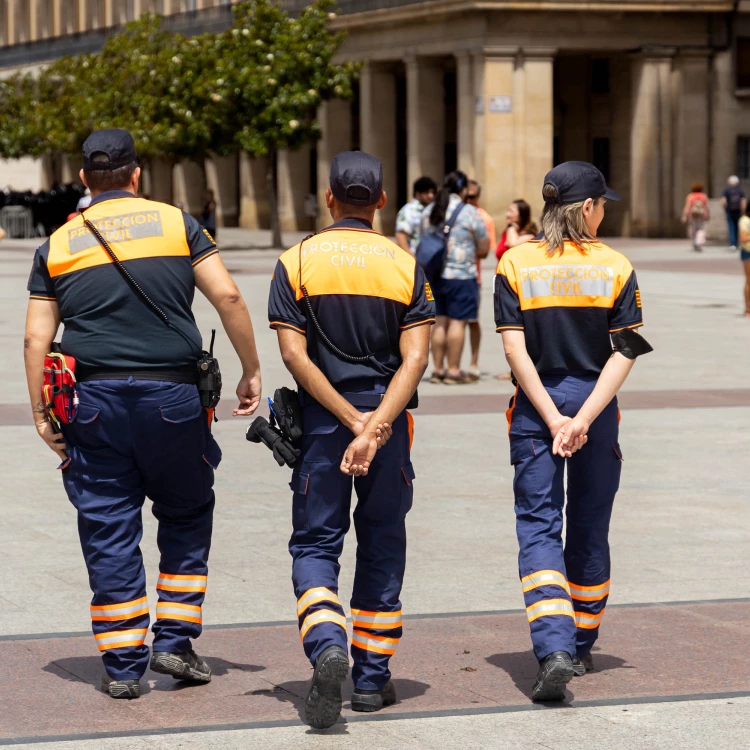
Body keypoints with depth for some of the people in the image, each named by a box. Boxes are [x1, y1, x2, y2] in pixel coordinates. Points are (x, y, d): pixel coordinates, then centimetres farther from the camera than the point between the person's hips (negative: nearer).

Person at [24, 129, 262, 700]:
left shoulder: (58, 244, 9)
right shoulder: (176, 223, 5)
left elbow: (37, 337, 4)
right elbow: (227, 296, -3)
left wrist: (41, 415, 7)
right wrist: (252, 370, 5)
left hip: (94, 397, 1)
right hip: (172, 395, -1)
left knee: (108, 530, 7)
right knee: (186, 514, 17)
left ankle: (123, 665, 7)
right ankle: (174, 641, 11)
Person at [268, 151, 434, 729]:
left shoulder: (297, 262, -1)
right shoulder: (406, 266, 1)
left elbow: (294, 354, -9)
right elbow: (415, 358, -9)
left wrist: (351, 420, -10)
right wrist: (376, 425, -15)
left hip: (321, 420, -1)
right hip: (388, 418, 1)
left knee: (315, 544, 6)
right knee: (382, 547, 12)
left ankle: (327, 649, -19)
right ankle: (372, 679, 15)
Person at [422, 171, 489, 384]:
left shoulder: (428, 211, 9)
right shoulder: (469, 212, -9)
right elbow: (483, 249, -5)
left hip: (435, 275, 6)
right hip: (461, 276, -6)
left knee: (440, 322, 11)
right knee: (457, 322, -2)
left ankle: (438, 370, 14)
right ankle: (453, 371, -1)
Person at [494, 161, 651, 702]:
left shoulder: (515, 264, -2)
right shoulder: (615, 267, -2)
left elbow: (515, 350, -8)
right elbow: (624, 354, -8)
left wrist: (553, 418, -9)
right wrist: (582, 420, -11)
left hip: (534, 406, -1)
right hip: (595, 404, 1)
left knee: (539, 525, -1)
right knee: (589, 528, 14)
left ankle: (555, 649, -19)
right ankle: (582, 647, 26)